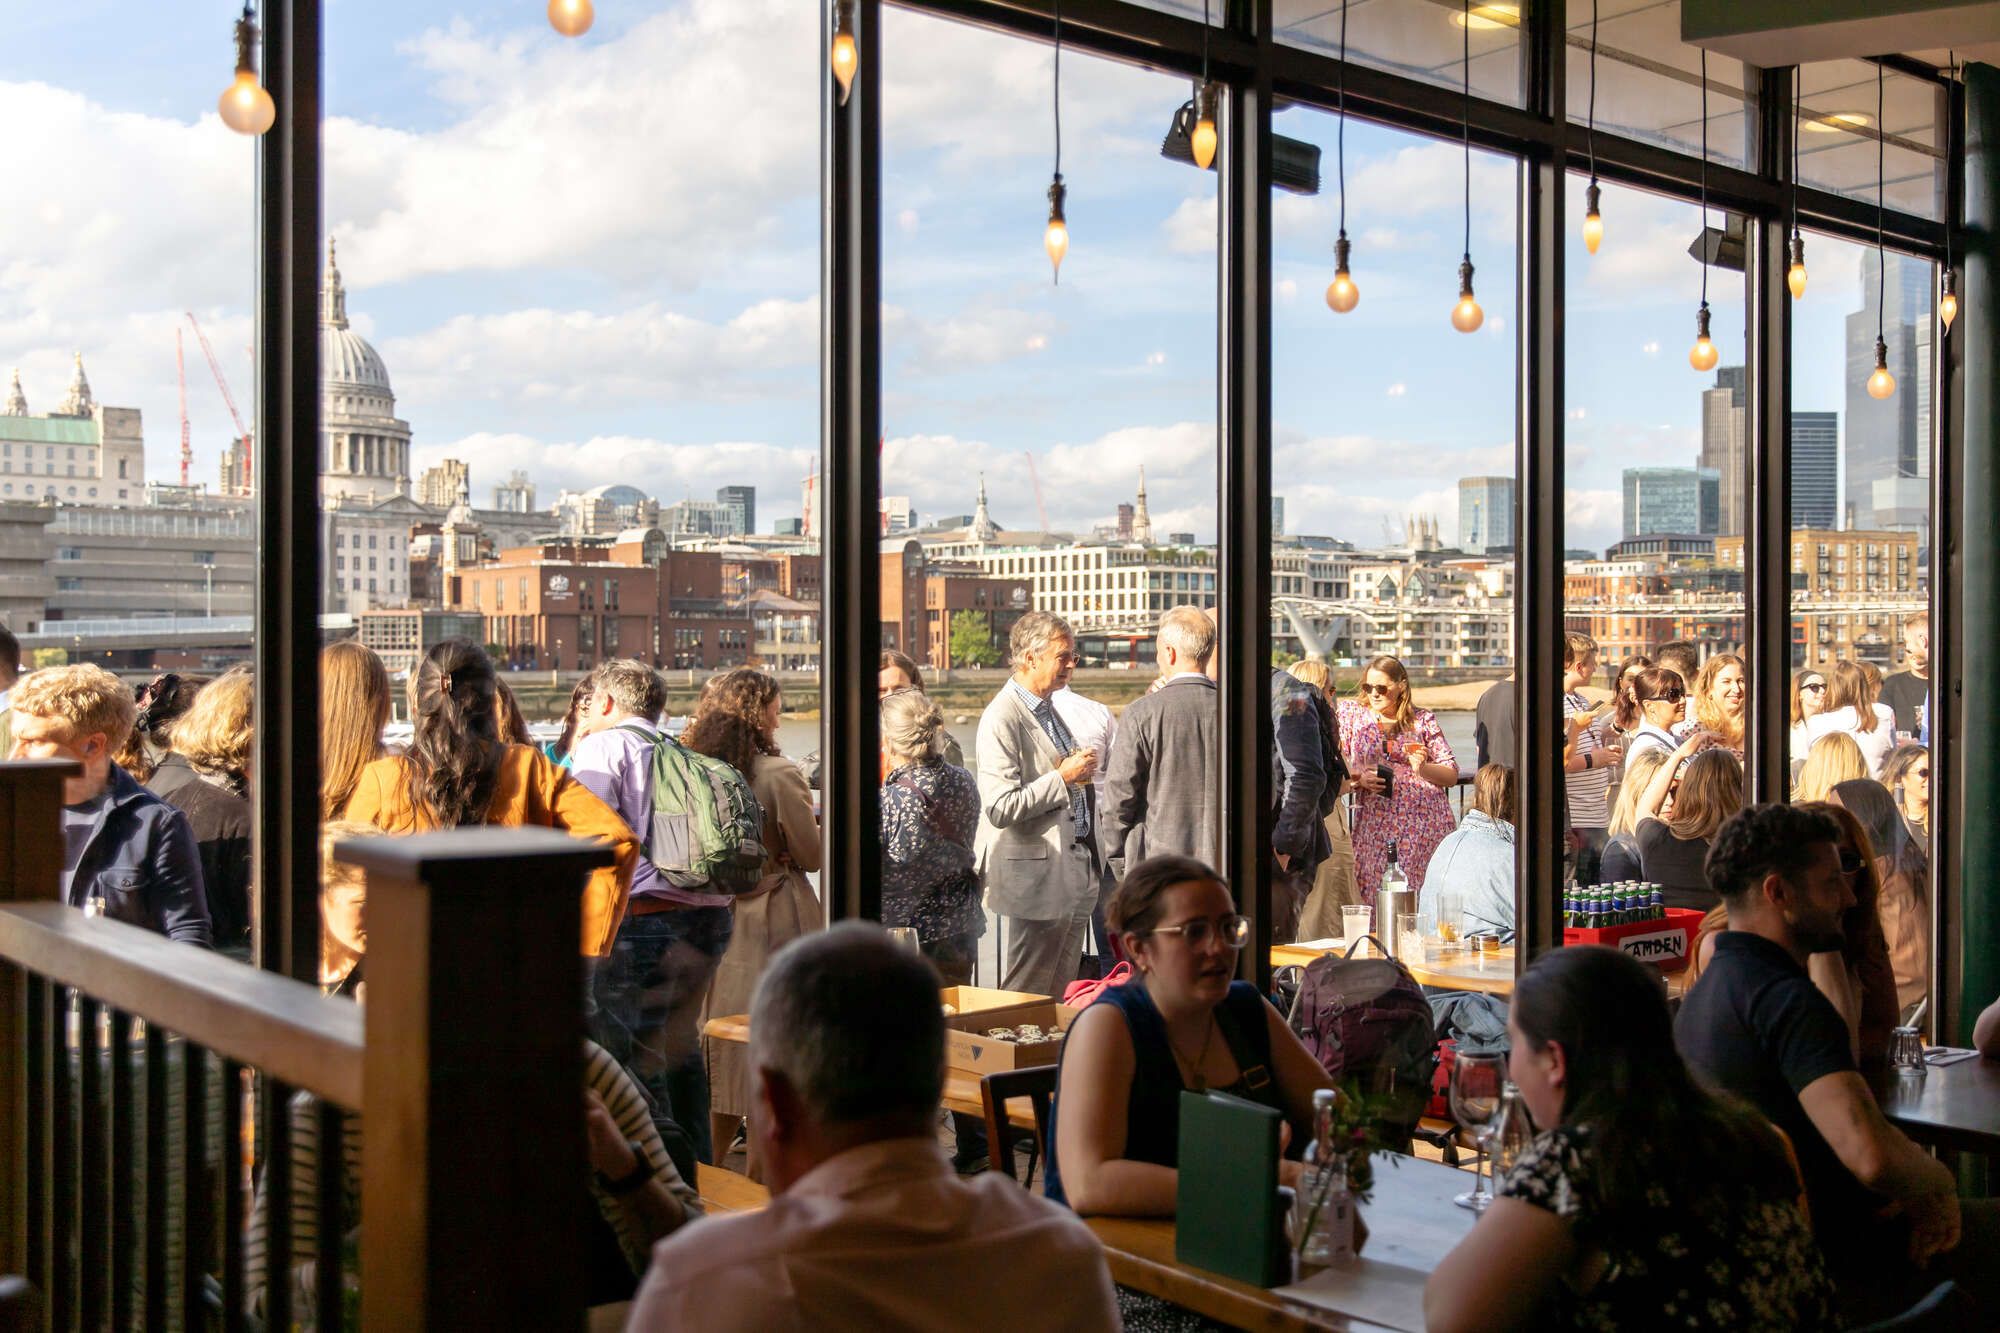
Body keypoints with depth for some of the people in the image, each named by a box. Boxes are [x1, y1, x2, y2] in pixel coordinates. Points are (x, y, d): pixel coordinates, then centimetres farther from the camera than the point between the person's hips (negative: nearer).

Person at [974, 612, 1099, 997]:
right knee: (1027, 996, -1)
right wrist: (1062, 778, -19)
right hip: (1038, 875, -9)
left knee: (1062, 994, 13)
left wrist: (1081, 774, 12)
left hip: (1072, 875, 9)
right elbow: (1000, 808, -23)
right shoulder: (1001, 719, -15)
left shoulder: (1049, 709, 15)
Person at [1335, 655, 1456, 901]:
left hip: (1426, 821, 0)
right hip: (1376, 821, 0)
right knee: (1375, 897, -6)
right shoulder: (1351, 712, 9)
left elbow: (1452, 776, 9)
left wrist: (1423, 768, -10)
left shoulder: (1423, 719, 8)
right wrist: (1359, 779, -12)